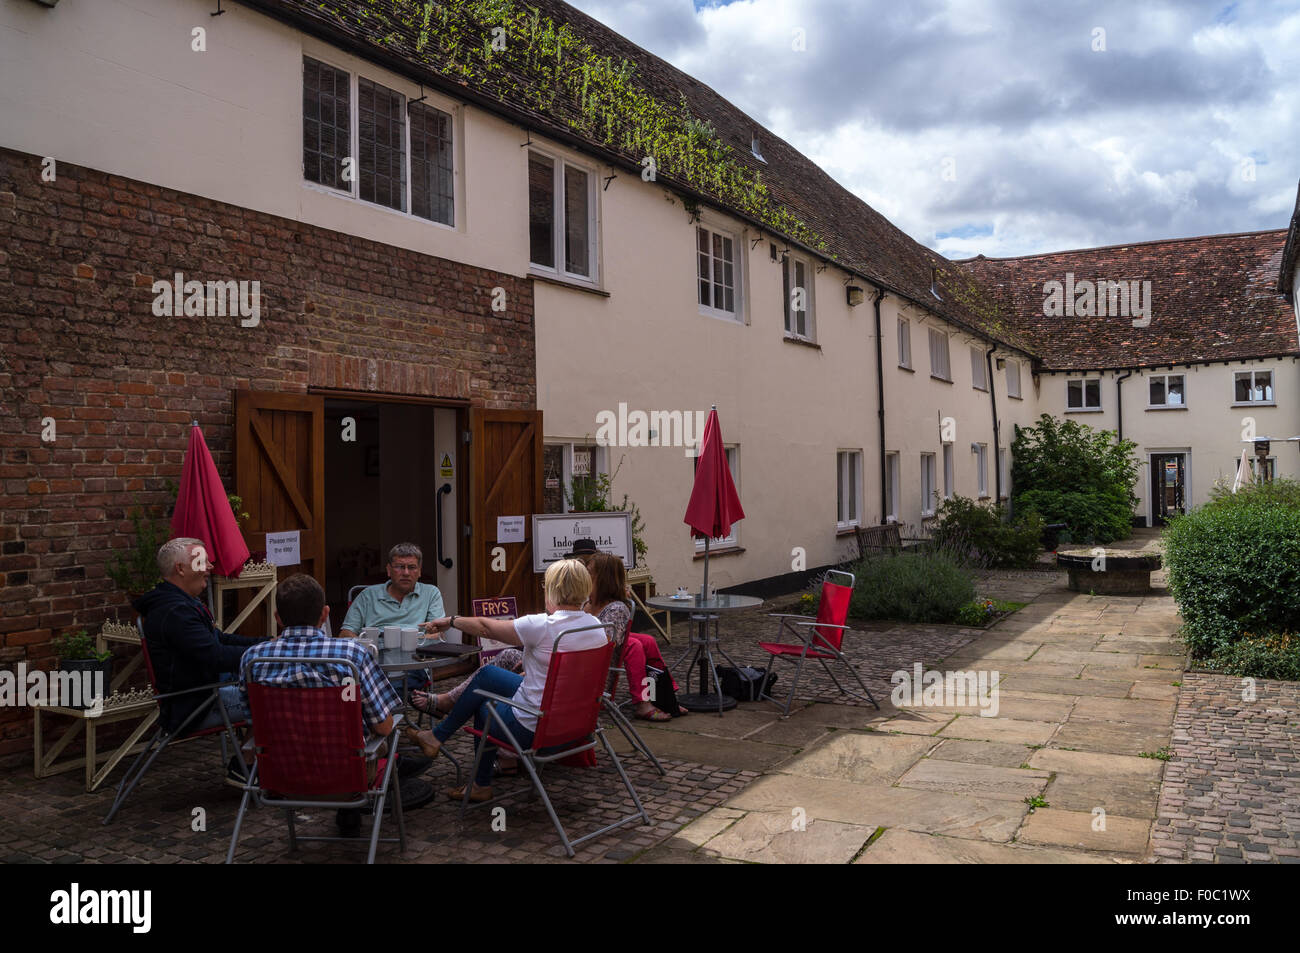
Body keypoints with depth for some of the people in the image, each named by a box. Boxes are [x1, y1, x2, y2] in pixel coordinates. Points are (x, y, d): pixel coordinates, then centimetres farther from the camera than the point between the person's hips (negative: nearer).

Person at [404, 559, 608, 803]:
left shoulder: (541, 626, -23)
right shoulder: (597, 627, -3)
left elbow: (485, 628, -8)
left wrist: (450, 621, 8)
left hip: (534, 730, -7)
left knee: (483, 708, 21)